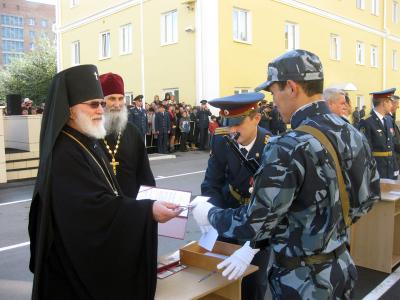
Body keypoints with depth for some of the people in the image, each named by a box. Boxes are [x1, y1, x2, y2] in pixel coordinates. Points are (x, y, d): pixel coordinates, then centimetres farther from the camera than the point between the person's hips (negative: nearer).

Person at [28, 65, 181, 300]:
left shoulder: (88, 144, 9)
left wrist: (144, 203, 5)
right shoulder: (64, 155, -22)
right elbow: (96, 209, -30)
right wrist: (147, 211, -34)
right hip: (78, 261, -9)